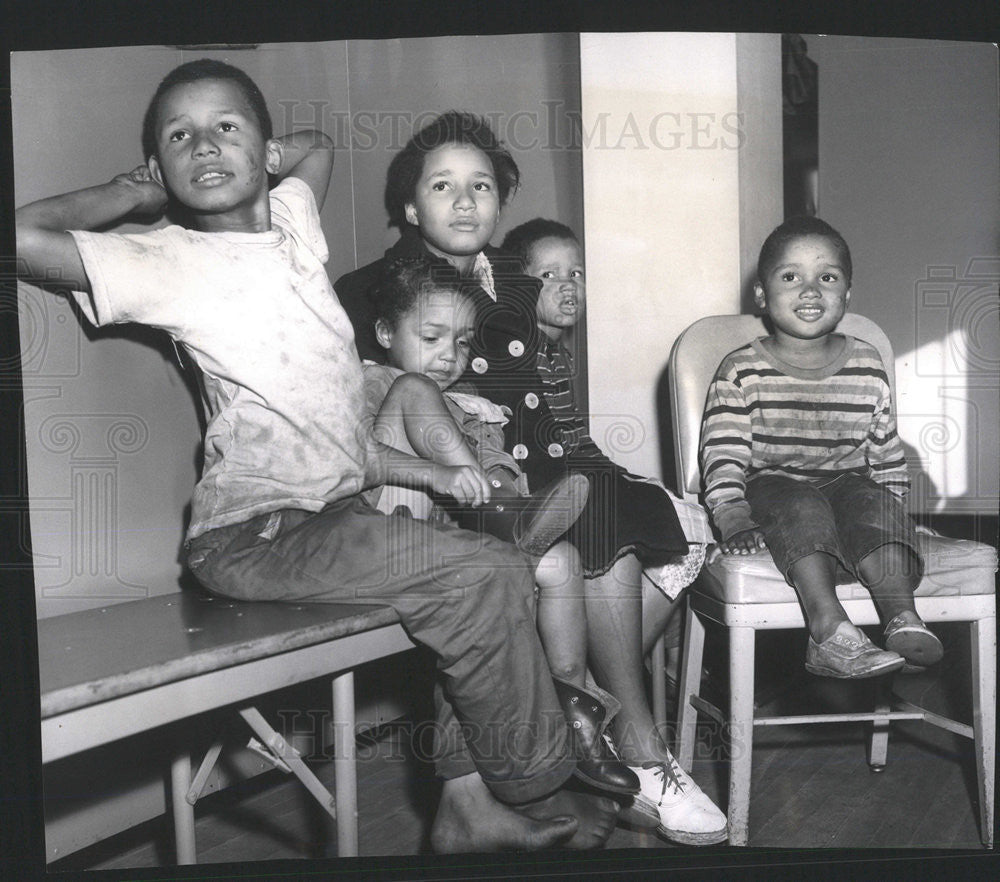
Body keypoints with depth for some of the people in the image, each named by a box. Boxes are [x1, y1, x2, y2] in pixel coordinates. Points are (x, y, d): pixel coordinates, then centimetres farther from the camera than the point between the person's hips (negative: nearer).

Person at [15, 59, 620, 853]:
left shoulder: (291, 217, 10)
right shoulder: (168, 262, -8)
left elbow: (319, 144, 31)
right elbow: (25, 236, -22)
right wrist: (134, 194, -7)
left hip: (334, 507, 8)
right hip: (254, 534, -8)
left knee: (498, 567, 3)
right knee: (484, 579, -17)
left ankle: (472, 801, 7)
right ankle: (535, 794, 3)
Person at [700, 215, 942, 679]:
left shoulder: (867, 366, 9)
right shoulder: (741, 371, -2)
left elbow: (886, 451, 16)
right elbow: (723, 456, -8)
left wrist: (894, 503, 6)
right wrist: (735, 519, -20)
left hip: (848, 482, 3)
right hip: (771, 487, -2)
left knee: (873, 503, -28)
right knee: (802, 508, -33)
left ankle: (902, 617, -36)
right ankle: (829, 628, -42)